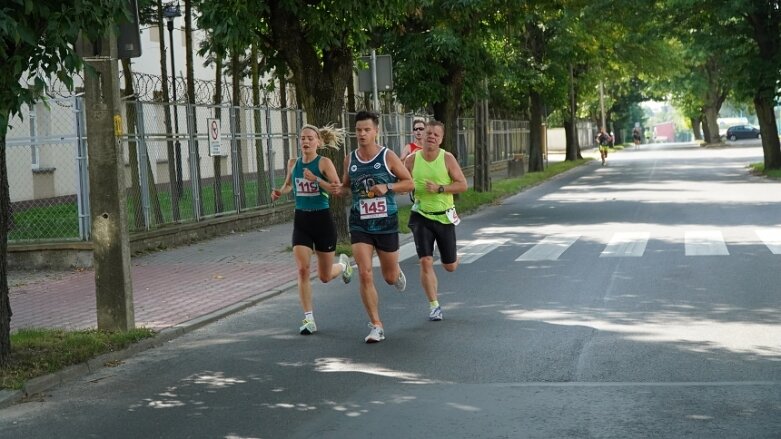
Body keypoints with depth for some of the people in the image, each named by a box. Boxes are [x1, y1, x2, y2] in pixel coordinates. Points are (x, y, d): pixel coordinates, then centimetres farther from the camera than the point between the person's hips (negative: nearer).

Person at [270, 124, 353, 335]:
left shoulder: (324, 163, -9)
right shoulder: (293, 163, 5)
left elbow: (337, 188, -19)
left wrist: (315, 179, -29)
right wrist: (280, 192, 2)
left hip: (322, 219, -3)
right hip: (301, 220, 3)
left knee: (325, 276, 9)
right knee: (302, 269, -13)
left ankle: (343, 265, 46)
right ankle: (309, 319, -6)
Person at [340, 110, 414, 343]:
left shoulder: (388, 156, -6)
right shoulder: (350, 160, 3)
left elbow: (409, 183, -2)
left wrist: (387, 187, -18)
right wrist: (338, 189, -4)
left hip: (386, 223, -1)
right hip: (360, 225, 1)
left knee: (389, 277, 11)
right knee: (365, 275, -12)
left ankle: (397, 272, 51)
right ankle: (376, 326, -4)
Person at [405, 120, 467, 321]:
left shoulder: (447, 158, -7)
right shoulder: (412, 160, -2)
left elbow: (462, 185, -8)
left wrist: (439, 188, -19)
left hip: (444, 216, 0)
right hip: (421, 216, 0)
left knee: (450, 266, 9)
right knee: (426, 262, -11)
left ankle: (452, 257, 47)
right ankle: (434, 305, 0)